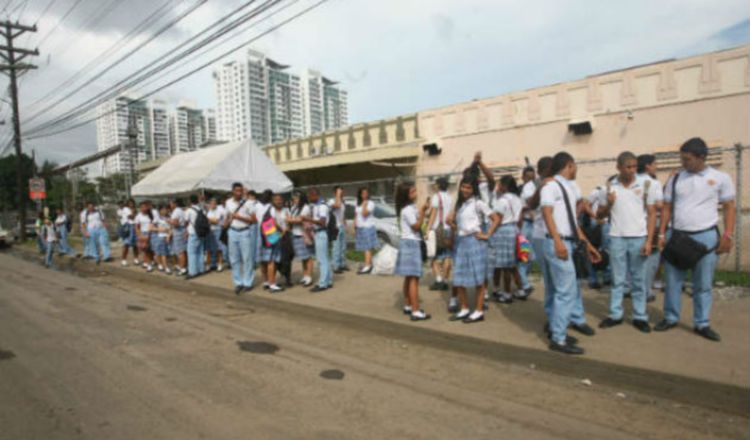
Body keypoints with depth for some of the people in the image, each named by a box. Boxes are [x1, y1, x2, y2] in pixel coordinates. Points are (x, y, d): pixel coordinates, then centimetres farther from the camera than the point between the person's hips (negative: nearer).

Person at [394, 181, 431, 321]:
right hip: (411, 243, -10)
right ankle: (416, 311, -12)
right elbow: (417, 226, -17)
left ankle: (408, 306, 23)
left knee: (409, 277, 14)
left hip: (411, 243, 10)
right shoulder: (408, 209, -16)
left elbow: (417, 224, 16)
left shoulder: (411, 208, 15)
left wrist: (422, 210, 7)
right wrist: (423, 210, -20)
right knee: (414, 278, -11)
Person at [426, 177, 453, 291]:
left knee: (435, 256, -1)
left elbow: (433, 214, -13)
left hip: (437, 229, -5)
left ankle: (438, 280, -12)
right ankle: (445, 281, 7)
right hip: (449, 229, 6)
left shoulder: (436, 197, -6)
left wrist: (428, 229, -15)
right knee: (447, 257, 6)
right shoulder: (450, 198, 12)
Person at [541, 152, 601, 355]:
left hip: (570, 242, 9)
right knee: (565, 290, -8)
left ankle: (576, 320, 45)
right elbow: (547, 214, -19)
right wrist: (558, 242, -30)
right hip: (558, 243, -9)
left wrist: (587, 244, 20)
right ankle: (558, 339, 0)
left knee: (573, 284, 23)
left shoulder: (571, 187, 17)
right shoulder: (551, 186, -9)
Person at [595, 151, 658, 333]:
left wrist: (649, 240, -5)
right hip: (617, 238, 1)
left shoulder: (646, 184, 0)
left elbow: (652, 214, 1)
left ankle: (640, 317, 16)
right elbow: (600, 214, 11)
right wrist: (608, 204, -10)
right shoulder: (609, 187, 3)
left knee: (638, 279, 7)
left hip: (639, 238, -1)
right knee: (617, 279, 8)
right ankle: (615, 315, 16)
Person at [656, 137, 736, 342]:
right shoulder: (675, 179, 4)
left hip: (706, 236, -1)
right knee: (673, 281, 7)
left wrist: (728, 235, -6)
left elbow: (729, 207, 3)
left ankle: (702, 324, 20)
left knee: (703, 284, 8)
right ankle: (671, 318, 21)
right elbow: (667, 208, 8)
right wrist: (662, 234, 2)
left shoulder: (720, 178, 0)